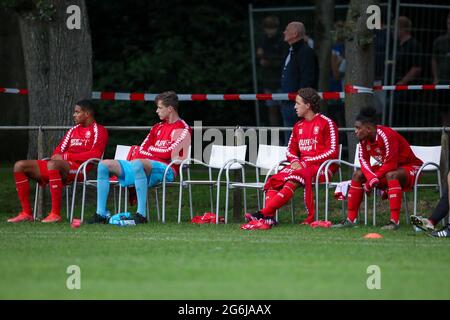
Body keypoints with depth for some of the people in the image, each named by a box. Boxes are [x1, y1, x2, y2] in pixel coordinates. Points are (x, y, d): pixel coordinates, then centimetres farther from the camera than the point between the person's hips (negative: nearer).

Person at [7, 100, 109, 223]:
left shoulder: (99, 131, 3)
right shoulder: (73, 130, 27)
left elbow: (95, 154, -10)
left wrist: (66, 156, -12)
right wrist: (56, 155, -3)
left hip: (80, 168, -9)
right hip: (61, 165, 9)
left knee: (52, 164, -42)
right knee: (20, 166, -3)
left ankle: (56, 214, -39)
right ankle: (26, 213, -7)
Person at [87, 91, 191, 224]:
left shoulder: (182, 129, -1)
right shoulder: (158, 127, 24)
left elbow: (168, 153, -13)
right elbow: (142, 149, 18)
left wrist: (150, 150, 2)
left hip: (165, 169, -9)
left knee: (137, 164, -42)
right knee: (104, 165, -1)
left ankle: (141, 214, -41)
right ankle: (101, 213, -8)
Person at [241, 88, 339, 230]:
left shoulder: (326, 123, -3)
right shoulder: (299, 126, 19)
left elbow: (332, 152, -10)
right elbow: (290, 150, 21)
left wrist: (306, 162, -15)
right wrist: (295, 161, -5)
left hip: (320, 166, -7)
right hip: (300, 165, 7)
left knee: (293, 180, -33)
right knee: (273, 181, -18)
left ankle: (263, 213, -41)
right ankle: (268, 218, -34)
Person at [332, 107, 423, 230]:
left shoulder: (386, 136, -30)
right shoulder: (364, 139, -6)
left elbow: (390, 165, -31)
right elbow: (364, 160, -5)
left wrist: (371, 181, -24)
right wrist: (371, 178, -26)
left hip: (410, 167, -8)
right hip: (387, 168, 8)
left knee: (392, 175, -39)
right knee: (358, 175, -3)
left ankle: (394, 221, -41)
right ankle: (351, 219, -3)